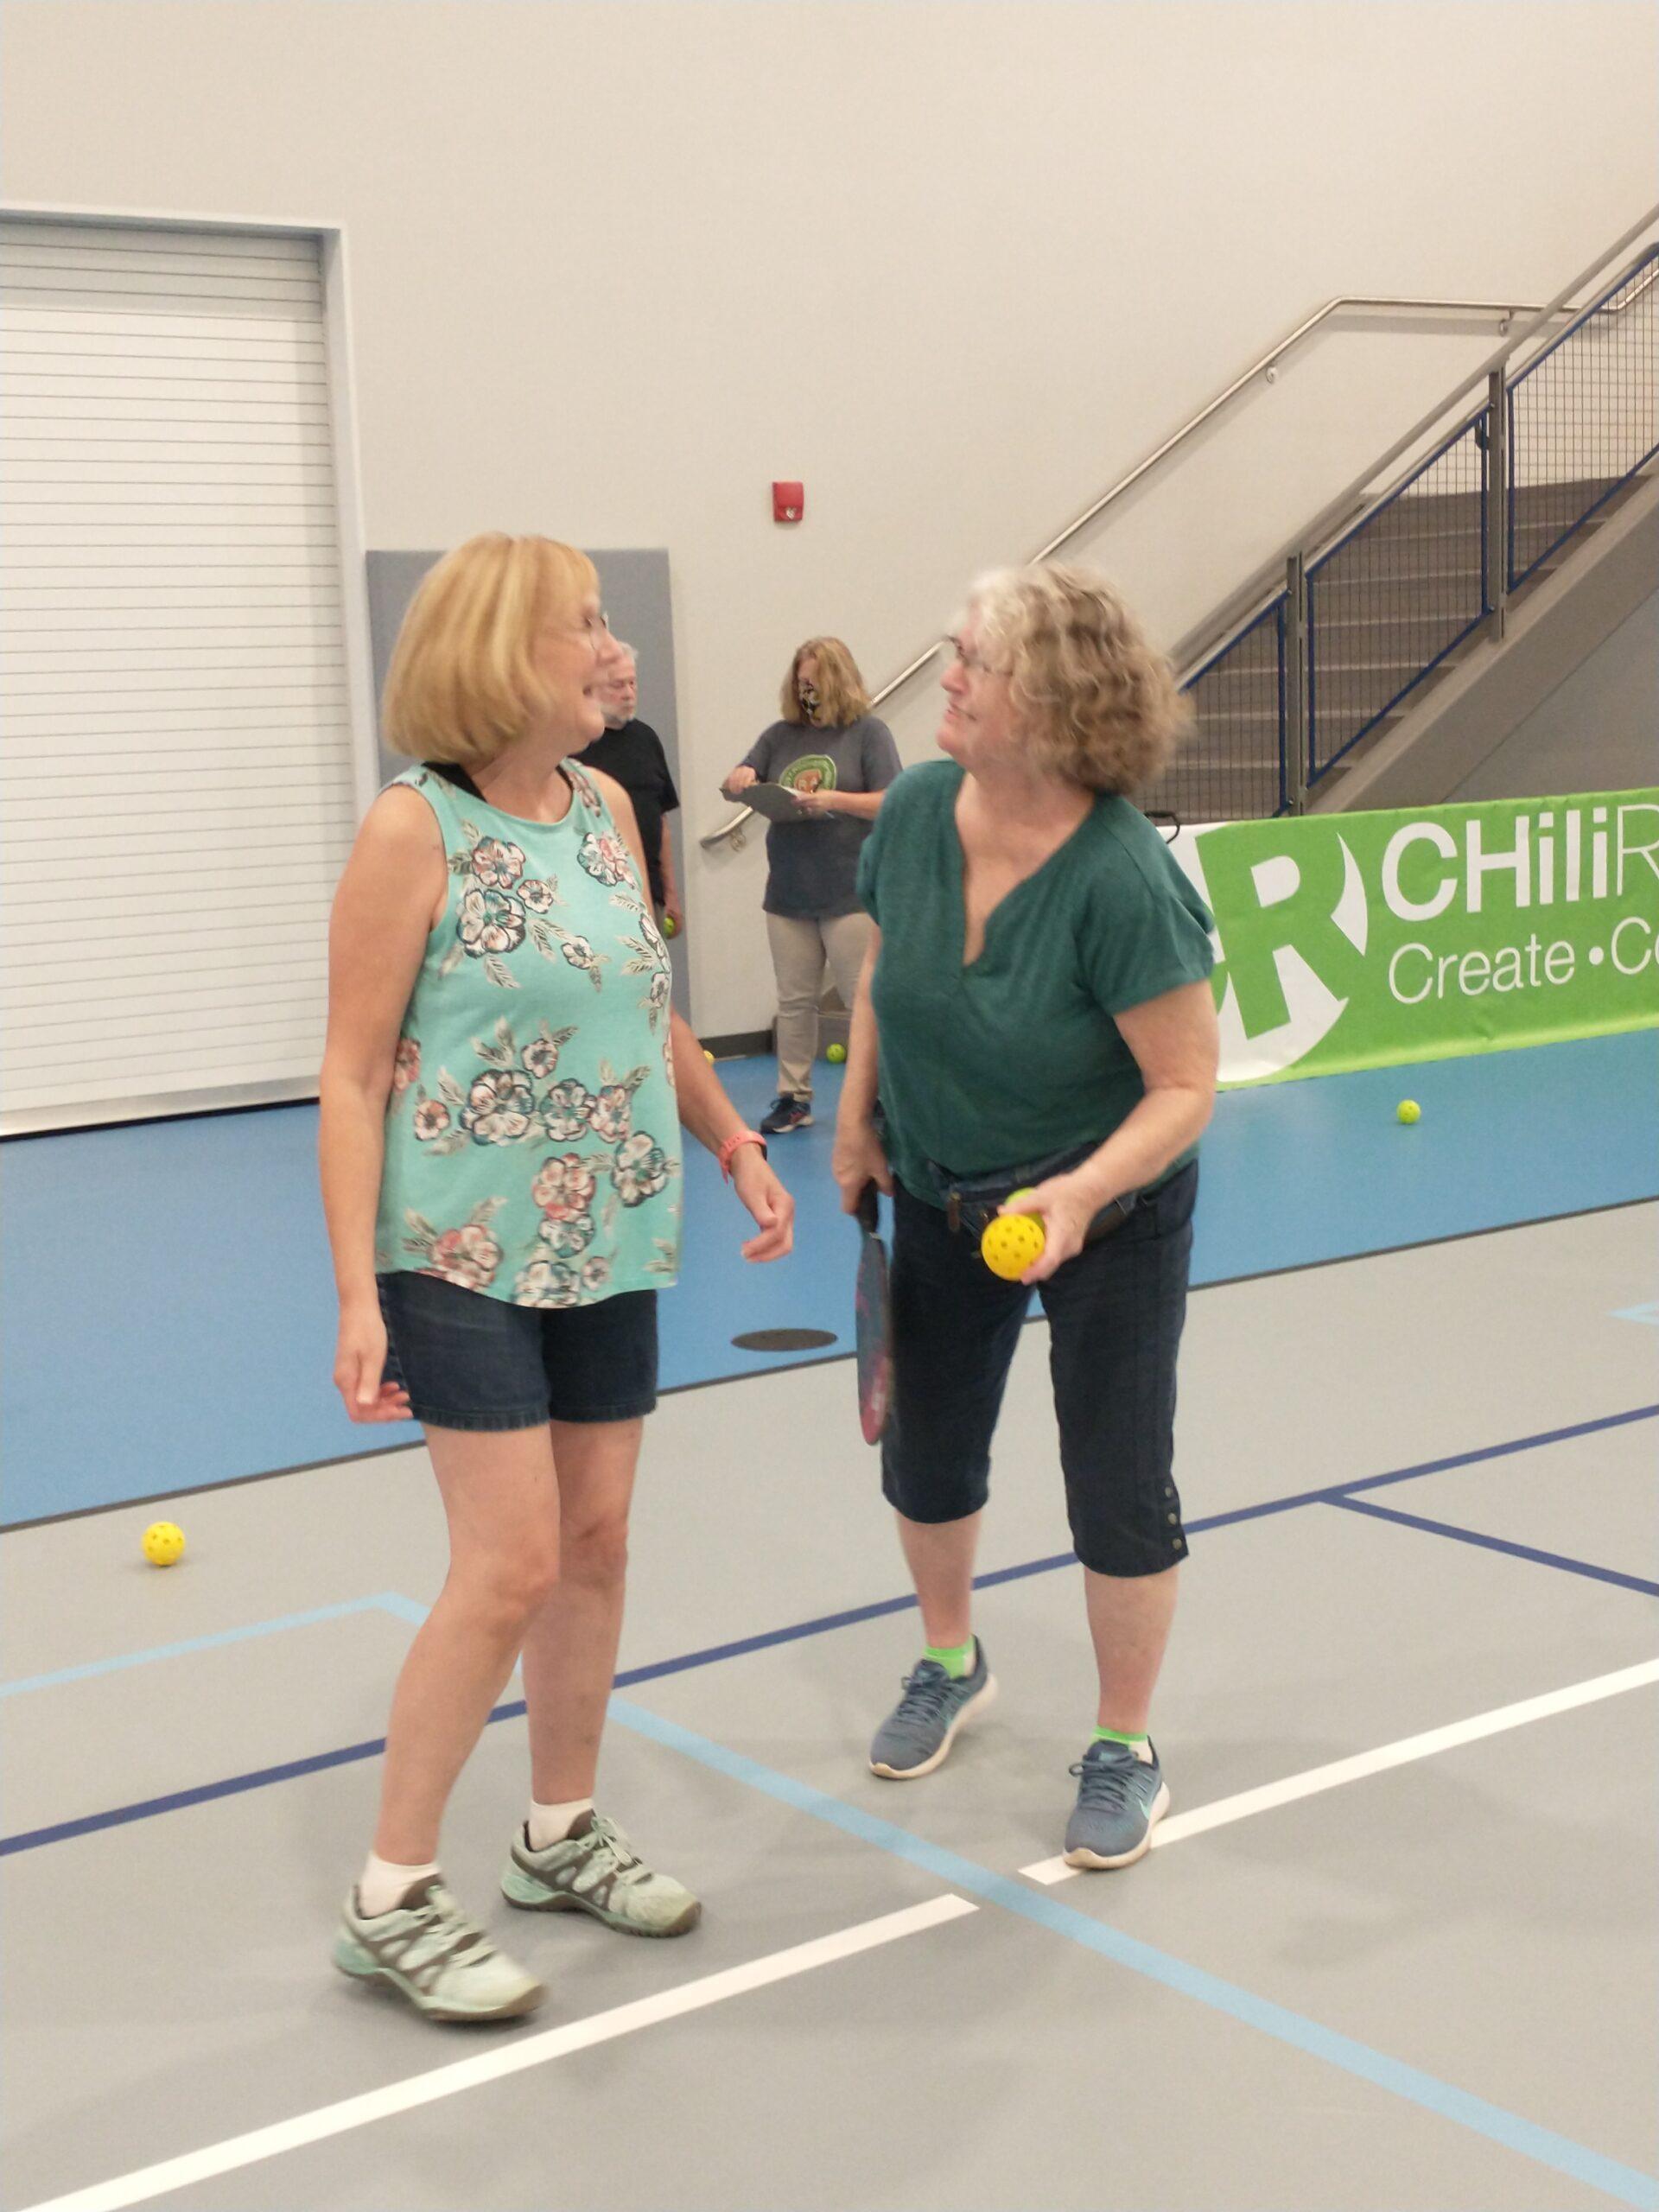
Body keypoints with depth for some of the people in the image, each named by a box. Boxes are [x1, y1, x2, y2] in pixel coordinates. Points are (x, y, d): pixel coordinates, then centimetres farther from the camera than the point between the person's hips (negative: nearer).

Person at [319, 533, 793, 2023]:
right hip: (466, 1256, -6)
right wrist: (359, 1298, -17)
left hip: (609, 1243, 7)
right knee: (512, 1563, -7)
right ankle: (393, 1900, 9)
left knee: (596, 1537, 11)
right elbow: (353, 1076, -12)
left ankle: (562, 1832, 31)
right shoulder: (414, 832, -13)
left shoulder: (607, 808, 6)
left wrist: (735, 1142, 13)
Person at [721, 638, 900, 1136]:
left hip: (850, 894, -5)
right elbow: (735, 786, 12)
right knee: (794, 1002, 10)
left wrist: (835, 800, -21)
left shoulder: (868, 732, -1)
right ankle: (793, 1098, 17)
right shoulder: (781, 735, 11)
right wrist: (739, 780, -11)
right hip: (788, 894, 5)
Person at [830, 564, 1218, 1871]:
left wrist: (1083, 1192, -40)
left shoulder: (1122, 879, -32)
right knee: (926, 1454, 19)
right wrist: (857, 1115, 4)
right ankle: (951, 1666, 47)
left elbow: (1186, 1085, -26)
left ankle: (1125, 1750, 26)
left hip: (1107, 1216, -5)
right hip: (942, 1194, 6)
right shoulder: (915, 812, -15)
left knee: (1118, 1486, 3)